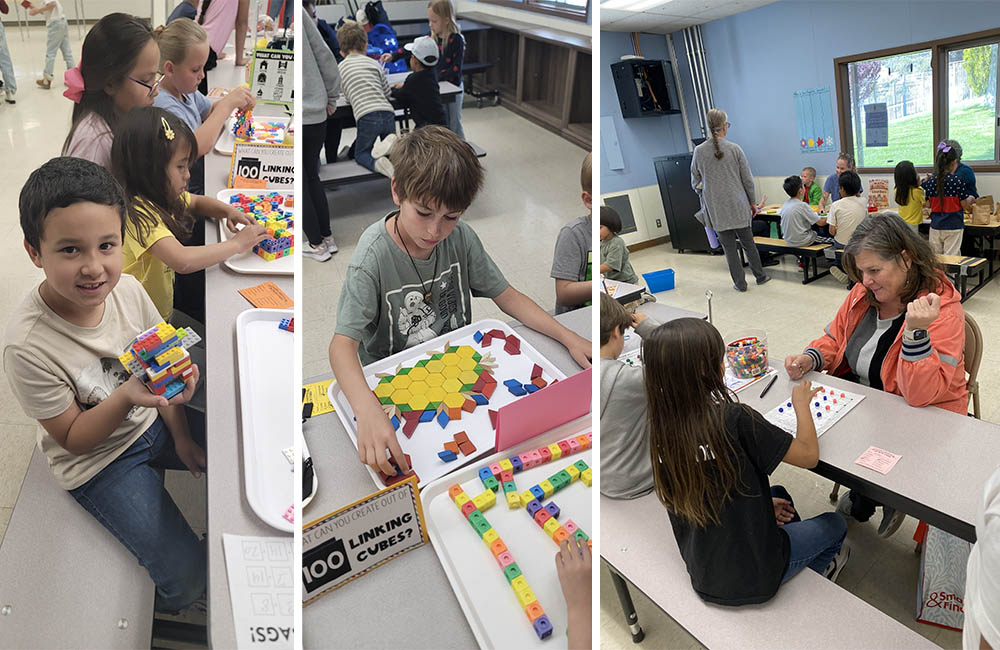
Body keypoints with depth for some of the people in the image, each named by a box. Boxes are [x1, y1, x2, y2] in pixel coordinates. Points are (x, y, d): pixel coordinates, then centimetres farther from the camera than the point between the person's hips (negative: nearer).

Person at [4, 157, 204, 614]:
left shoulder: (128, 289, -15)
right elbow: (72, 437, -18)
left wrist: (180, 435, -1)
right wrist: (126, 397, -36)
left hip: (153, 422, 5)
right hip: (97, 461, -5)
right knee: (188, 577, -11)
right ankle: (167, 608, 26)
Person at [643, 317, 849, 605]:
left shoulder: (661, 430, -12)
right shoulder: (734, 419, -30)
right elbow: (808, 455, -15)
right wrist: (802, 404, 1)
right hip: (752, 576, -5)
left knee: (777, 493, 31)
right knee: (835, 524, 24)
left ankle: (811, 561, 48)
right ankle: (818, 569, 51)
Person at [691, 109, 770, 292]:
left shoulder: (699, 151, -5)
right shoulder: (734, 149, -6)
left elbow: (695, 183, 3)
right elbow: (747, 179, 0)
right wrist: (752, 202, 12)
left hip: (716, 208, 0)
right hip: (738, 206, 0)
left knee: (728, 246, 7)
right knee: (748, 242, 15)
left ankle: (740, 282, 12)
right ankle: (760, 275, 27)